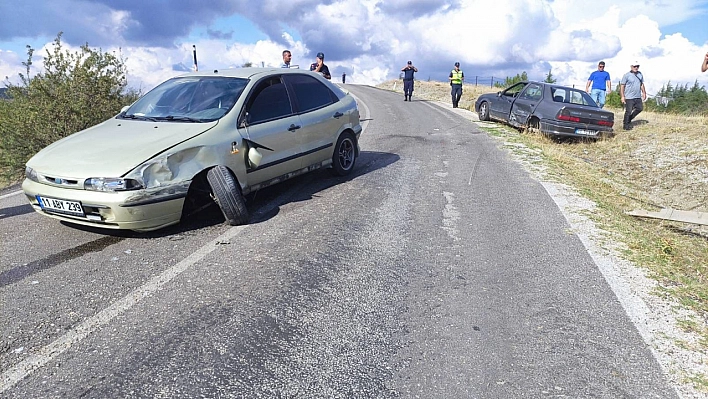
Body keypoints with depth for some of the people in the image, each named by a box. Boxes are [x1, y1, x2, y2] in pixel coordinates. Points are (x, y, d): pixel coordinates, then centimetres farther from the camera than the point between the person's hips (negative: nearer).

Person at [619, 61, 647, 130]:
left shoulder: (640, 74, 11)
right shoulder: (626, 75, -7)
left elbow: (642, 84, 19)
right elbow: (622, 86, -9)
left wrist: (644, 93, 14)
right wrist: (622, 96, -15)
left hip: (638, 97, 7)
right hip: (629, 97, -7)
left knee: (640, 108, 9)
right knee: (628, 111, -4)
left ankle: (628, 120, 23)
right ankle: (625, 125, 7)